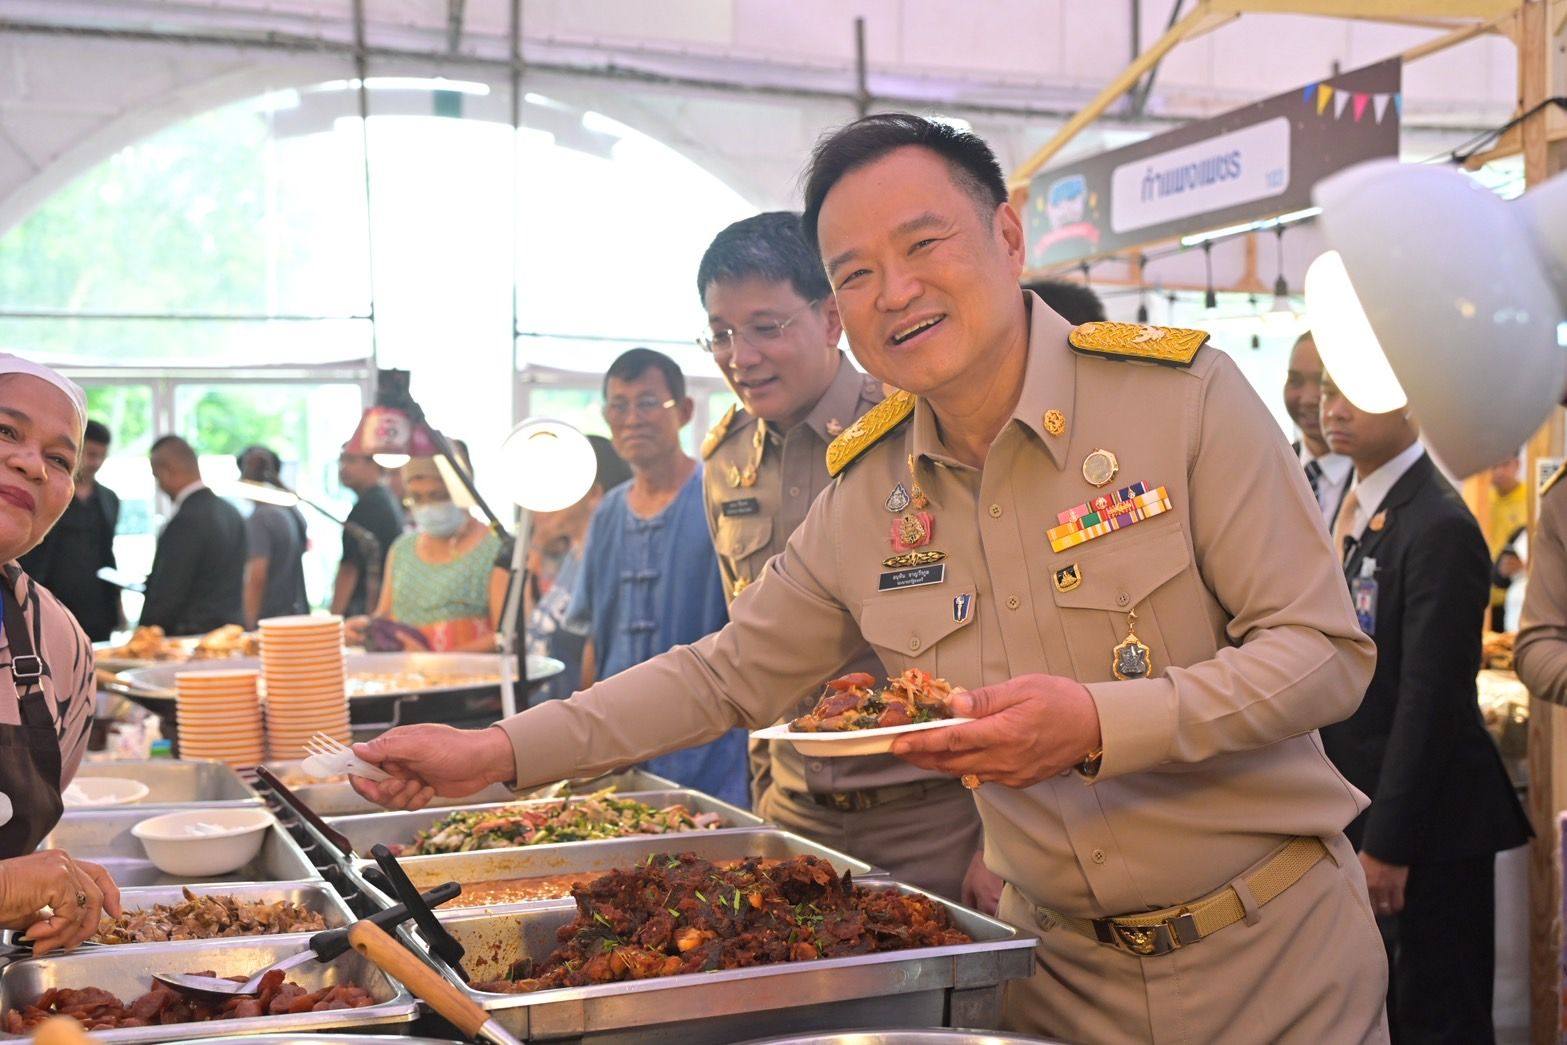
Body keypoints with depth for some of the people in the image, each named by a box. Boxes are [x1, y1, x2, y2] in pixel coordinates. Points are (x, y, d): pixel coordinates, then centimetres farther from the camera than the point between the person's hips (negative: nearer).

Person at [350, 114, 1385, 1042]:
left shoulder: (1181, 391, -14)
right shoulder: (863, 495, -1)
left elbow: (1326, 650, -15)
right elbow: (727, 673, 9)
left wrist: (1101, 725, -29)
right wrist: (501, 749, 2)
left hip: (1274, 945, -3)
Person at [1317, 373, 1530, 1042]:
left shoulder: (1440, 527, -18)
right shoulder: (1354, 511, 9)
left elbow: (1430, 702, -20)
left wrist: (1389, 842, -19)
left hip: (1428, 823, -8)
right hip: (1360, 811, 9)